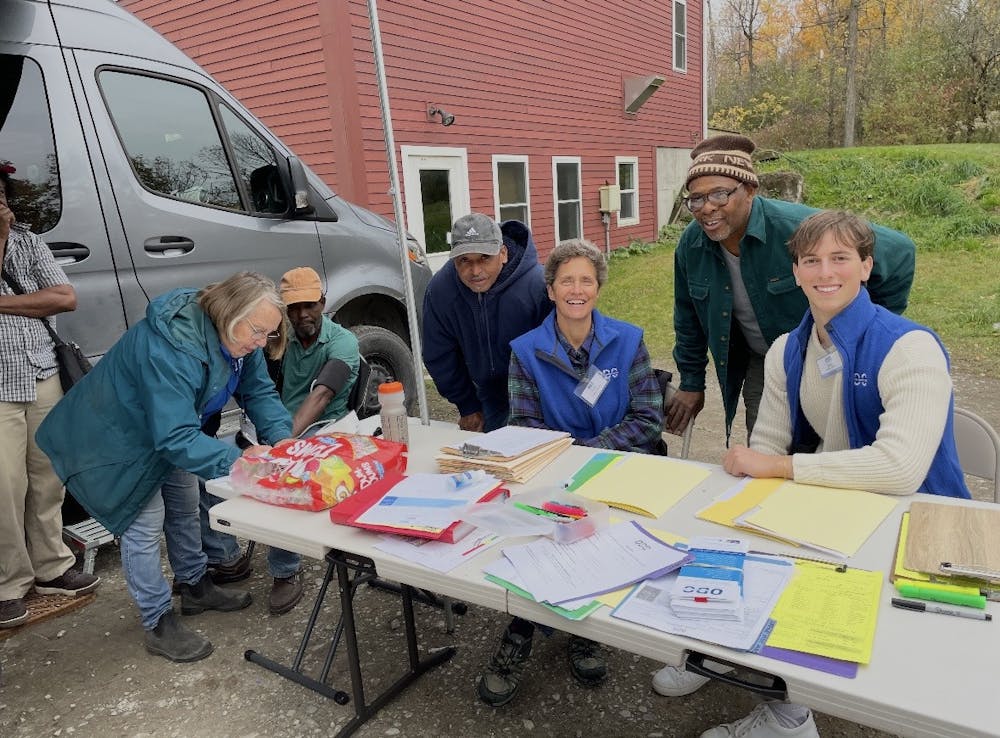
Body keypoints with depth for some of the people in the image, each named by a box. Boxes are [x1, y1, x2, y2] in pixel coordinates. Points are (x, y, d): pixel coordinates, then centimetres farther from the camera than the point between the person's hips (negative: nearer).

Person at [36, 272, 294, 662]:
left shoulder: (234, 335, -15)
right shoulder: (171, 352, -42)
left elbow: (259, 392, -12)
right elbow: (176, 438, -43)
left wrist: (282, 440, -27)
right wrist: (236, 459, -50)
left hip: (169, 429, 9)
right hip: (119, 437, -9)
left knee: (185, 506, 19)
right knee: (144, 524, -4)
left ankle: (195, 588, 39)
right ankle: (158, 625, 12)